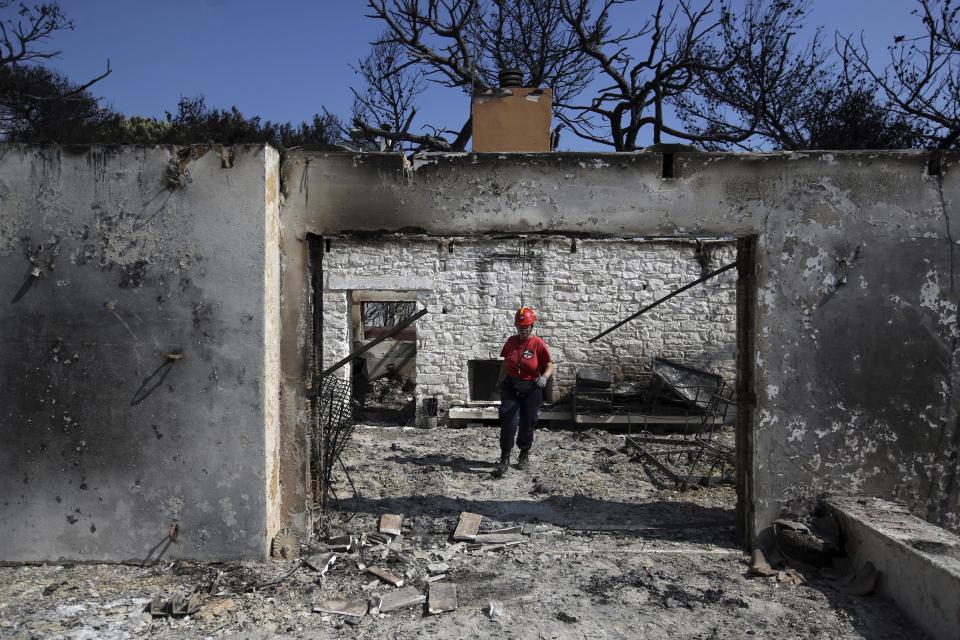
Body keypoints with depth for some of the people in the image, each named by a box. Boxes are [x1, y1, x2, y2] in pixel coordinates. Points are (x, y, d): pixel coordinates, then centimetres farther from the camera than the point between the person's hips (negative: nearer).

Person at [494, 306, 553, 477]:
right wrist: (500, 379, 22)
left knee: (527, 424, 11)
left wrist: (545, 376, -30)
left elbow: (549, 365, -10)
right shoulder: (511, 341, 2)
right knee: (508, 423, -10)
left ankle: (525, 455, 33)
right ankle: (504, 460, -5)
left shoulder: (538, 343, -10)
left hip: (531, 390, -2)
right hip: (511, 387, 2)